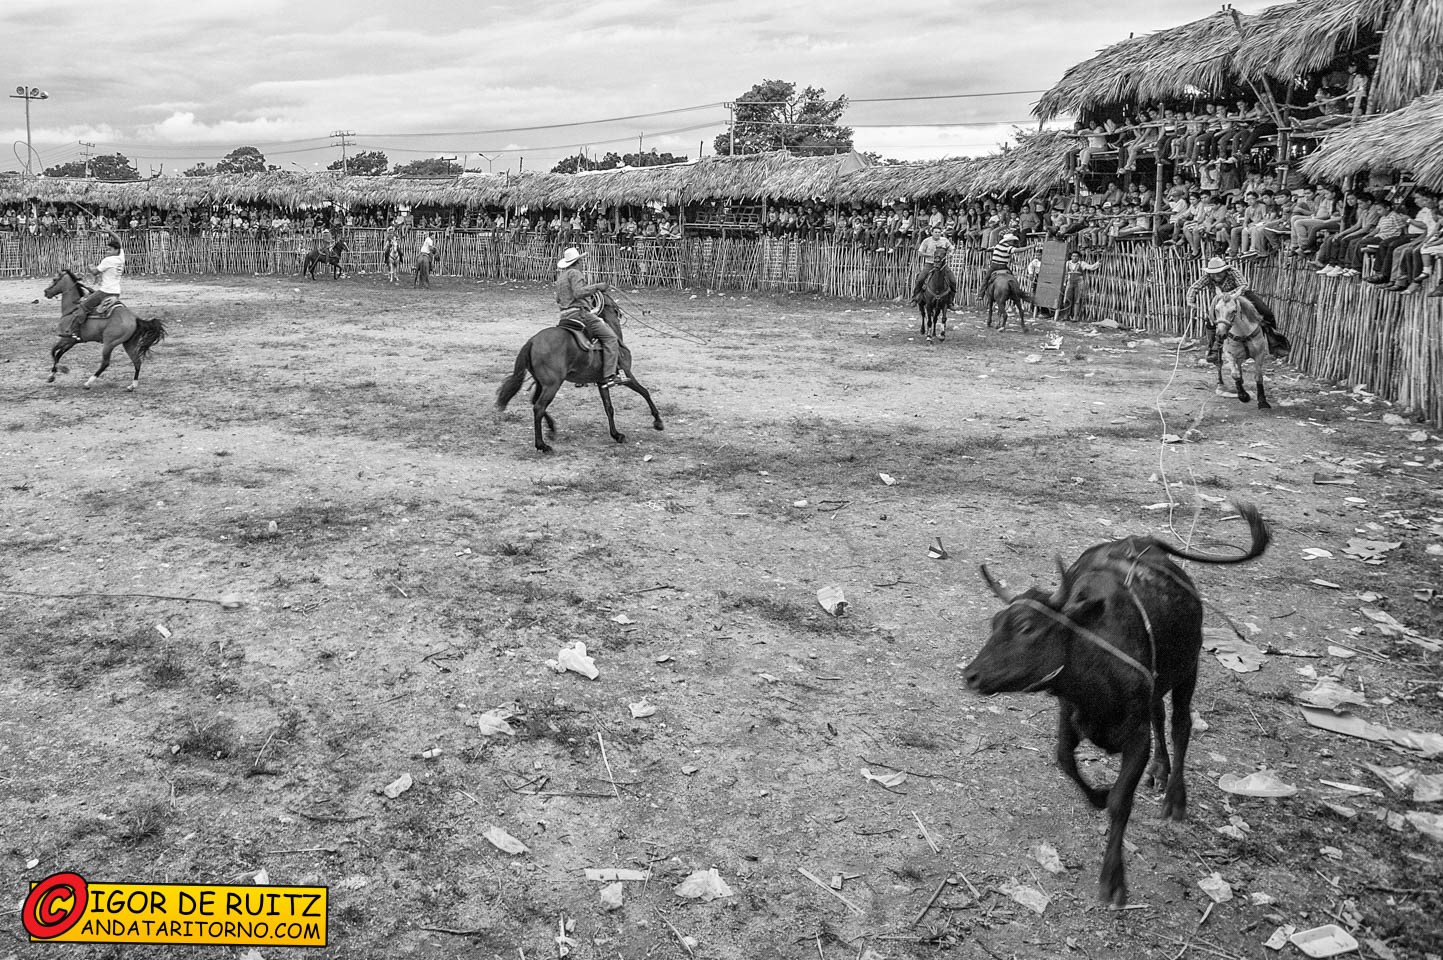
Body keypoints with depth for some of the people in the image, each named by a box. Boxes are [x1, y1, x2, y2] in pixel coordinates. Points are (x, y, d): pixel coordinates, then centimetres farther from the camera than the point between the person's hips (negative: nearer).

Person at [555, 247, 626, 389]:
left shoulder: (561, 276, 22)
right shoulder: (575, 273, -6)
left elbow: (558, 300, 28)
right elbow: (579, 293, -21)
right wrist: (597, 286, -16)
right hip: (579, 312, -10)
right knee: (610, 337, -15)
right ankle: (608, 376, -27)